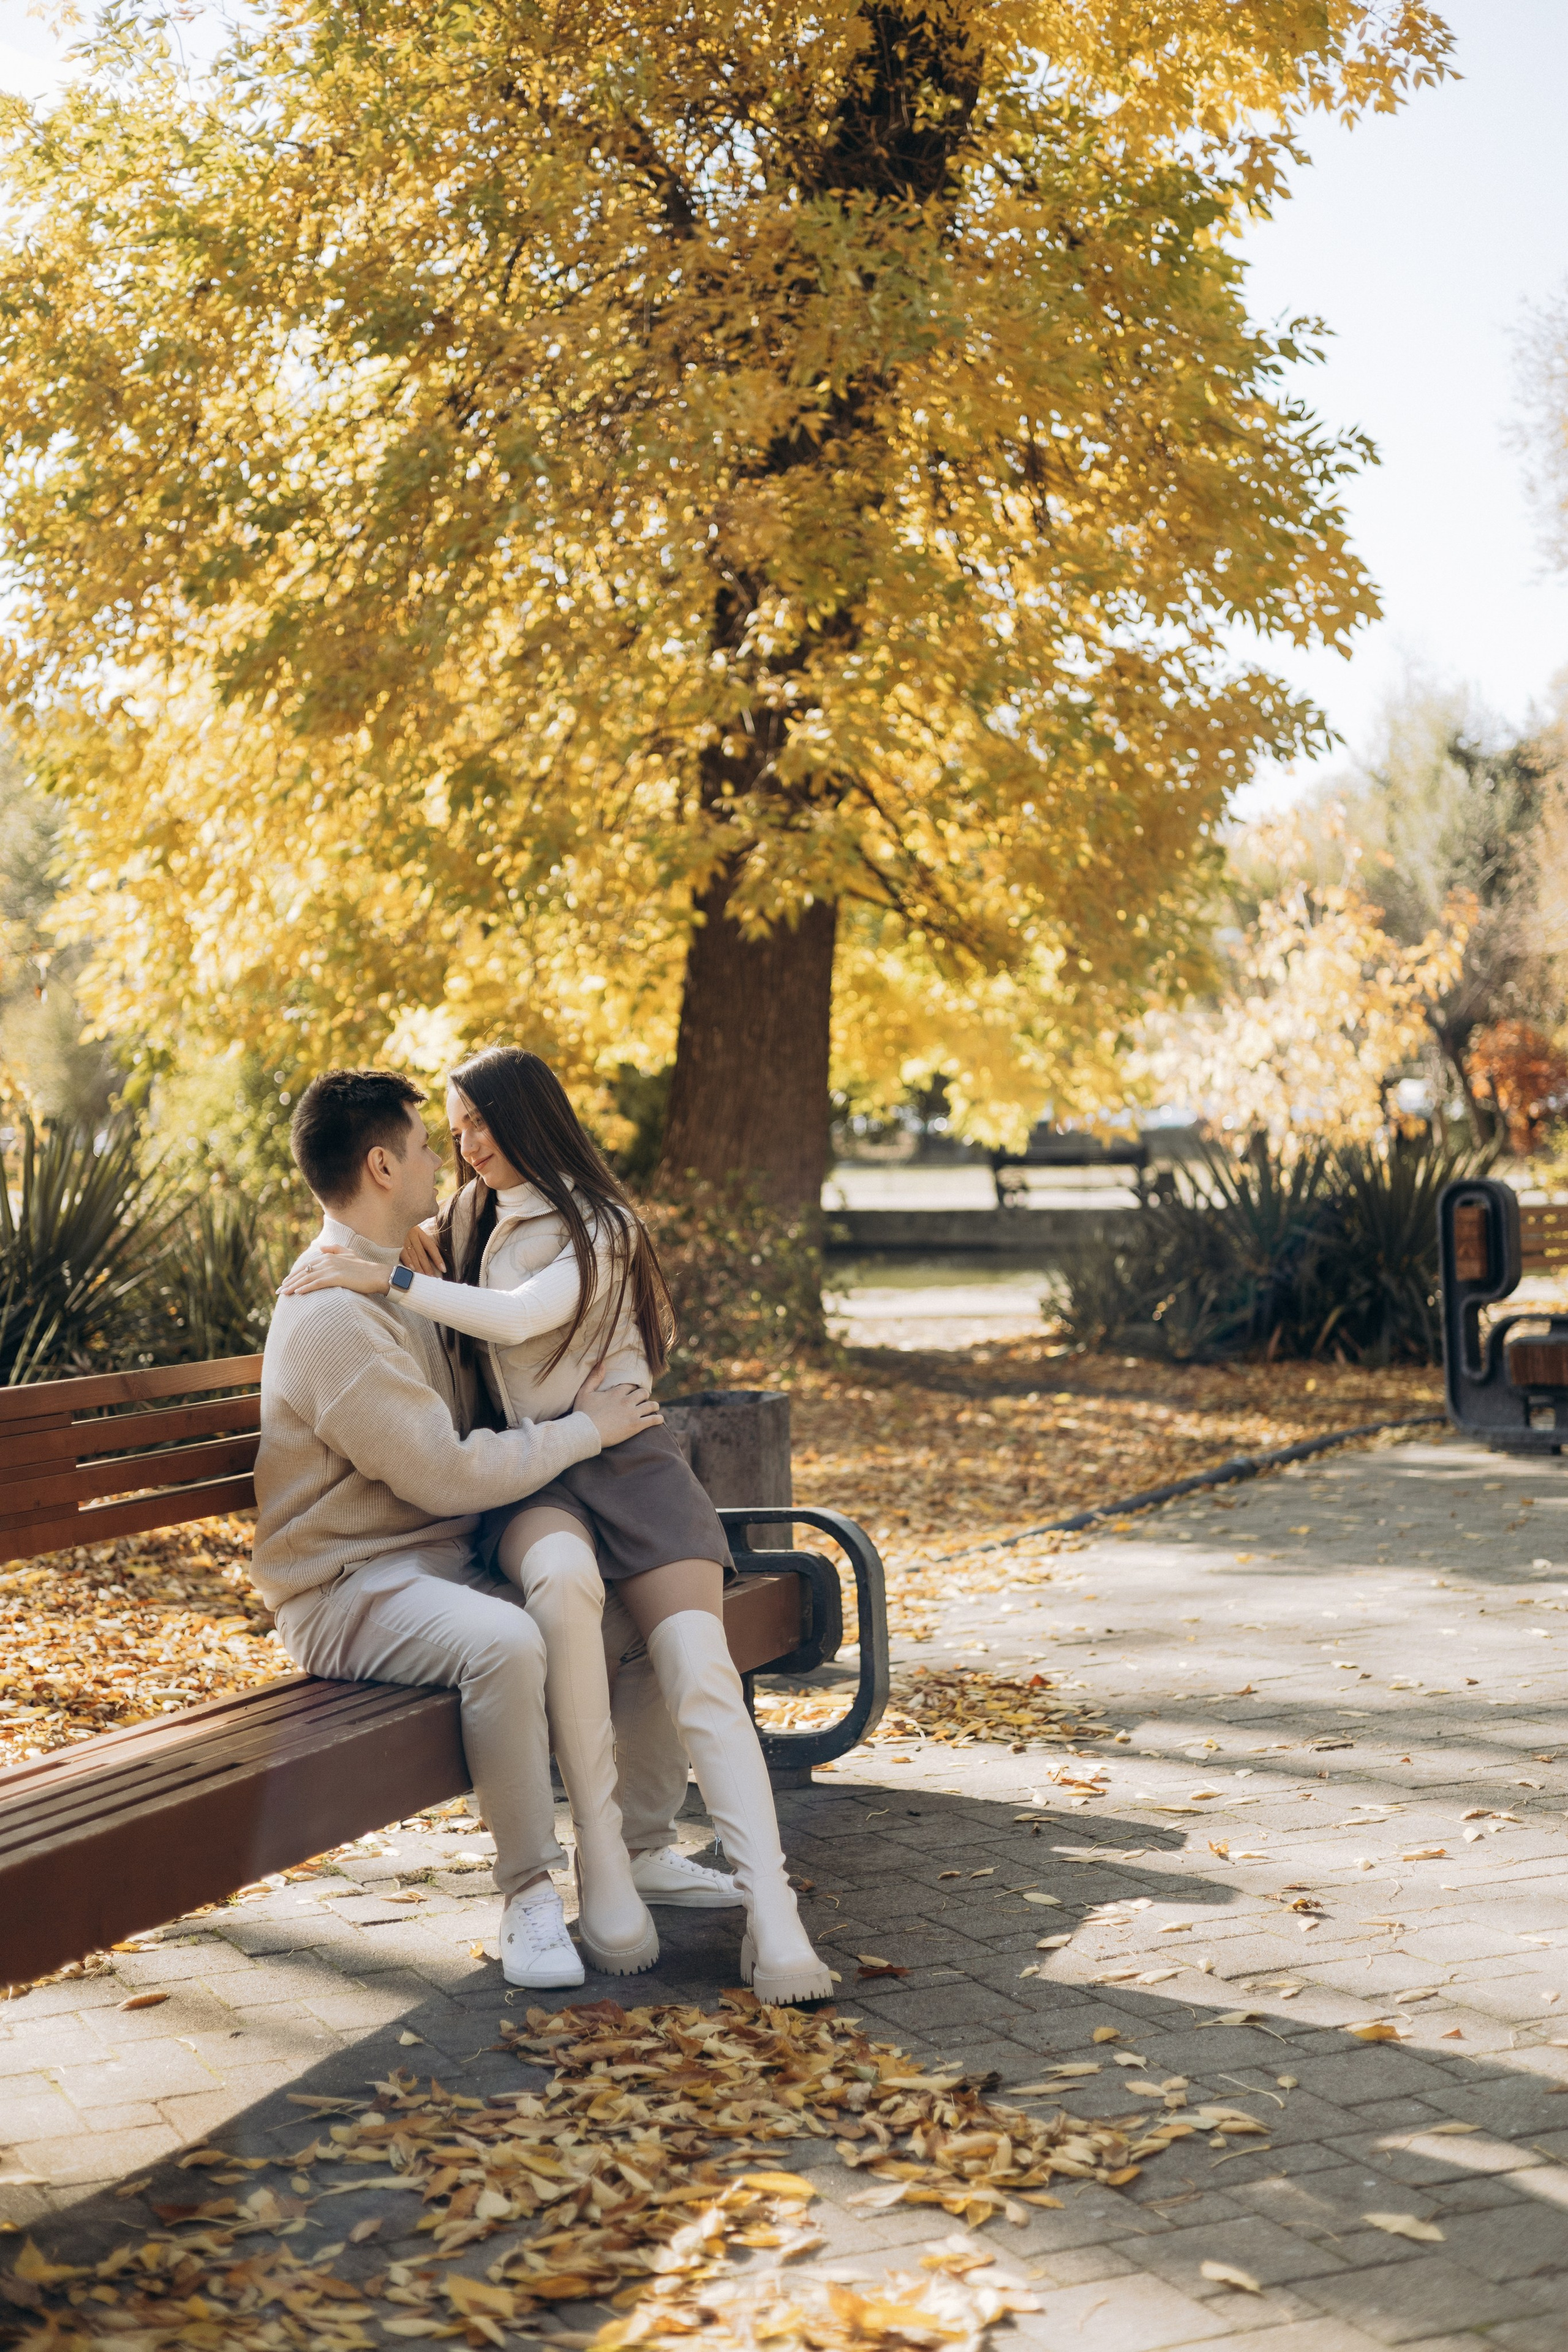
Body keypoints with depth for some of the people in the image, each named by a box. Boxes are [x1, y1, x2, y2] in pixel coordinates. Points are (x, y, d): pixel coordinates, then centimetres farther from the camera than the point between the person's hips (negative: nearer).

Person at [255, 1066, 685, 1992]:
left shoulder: (398, 1283, 14)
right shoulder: (332, 1315, -19)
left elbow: (471, 1416, 28)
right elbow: (446, 1473, -21)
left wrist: (578, 1404, 12)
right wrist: (585, 1428, -12)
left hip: (448, 1561, 9)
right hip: (351, 1589, -9)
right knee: (505, 1641, -36)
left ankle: (636, 1852, -1)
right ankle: (531, 1894, -22)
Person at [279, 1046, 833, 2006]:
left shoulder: (602, 1227, -1)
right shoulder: (472, 1217, 17)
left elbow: (520, 1316, -17)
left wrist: (392, 1278, -17)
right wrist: (415, 1241, 12)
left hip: (624, 1459, -2)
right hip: (525, 1473, 2)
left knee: (699, 1668, -23)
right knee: (564, 1578, -38)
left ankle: (773, 1916, -30)